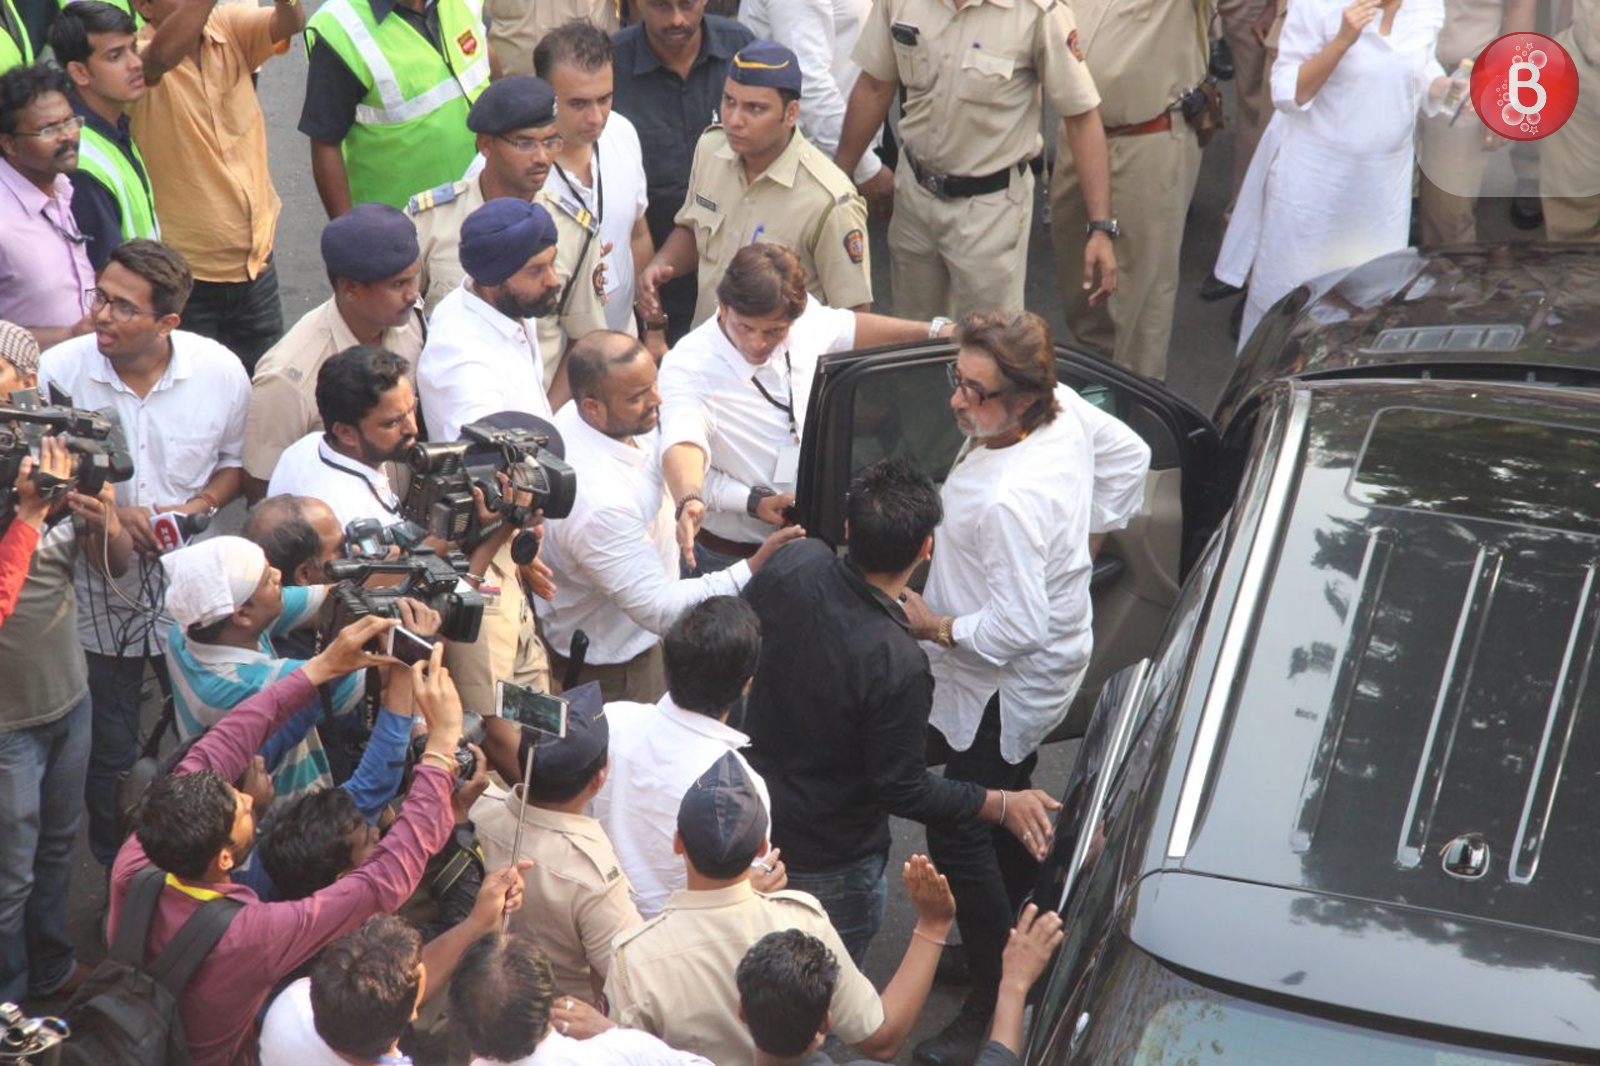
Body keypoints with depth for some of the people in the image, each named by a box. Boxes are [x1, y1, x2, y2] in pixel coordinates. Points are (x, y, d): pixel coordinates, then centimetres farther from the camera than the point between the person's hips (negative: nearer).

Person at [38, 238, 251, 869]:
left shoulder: (221, 372, -14)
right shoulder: (57, 373, -18)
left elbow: (236, 461, 4)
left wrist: (199, 506, -16)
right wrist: (107, 514, -22)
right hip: (96, 597, -1)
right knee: (108, 754, 16)